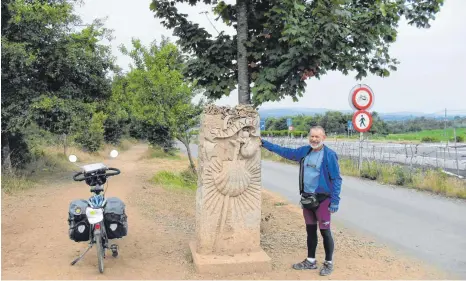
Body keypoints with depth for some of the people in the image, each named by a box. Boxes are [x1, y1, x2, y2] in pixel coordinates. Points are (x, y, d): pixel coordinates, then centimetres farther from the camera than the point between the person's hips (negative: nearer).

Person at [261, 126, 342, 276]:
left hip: (322, 199, -6)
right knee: (310, 230, 15)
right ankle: (311, 261, 28)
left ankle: (329, 263, 19)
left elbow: (336, 179, -12)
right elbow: (285, 152, 16)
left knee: (324, 231, 3)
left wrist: (335, 201, -16)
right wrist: (264, 143, 18)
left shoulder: (329, 155, -13)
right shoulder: (304, 151, 4)